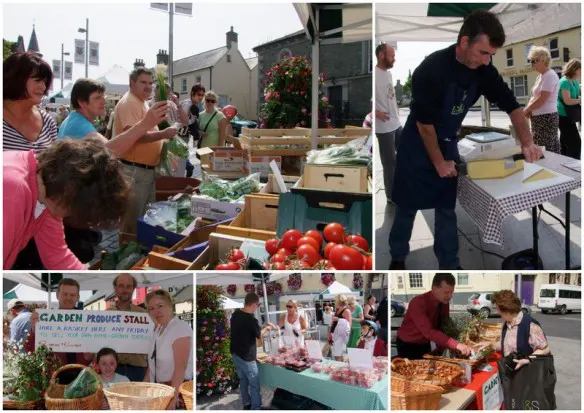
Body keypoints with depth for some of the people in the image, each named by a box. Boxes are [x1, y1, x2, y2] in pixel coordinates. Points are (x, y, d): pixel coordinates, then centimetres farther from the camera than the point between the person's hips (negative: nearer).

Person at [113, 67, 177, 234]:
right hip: (133, 170, -10)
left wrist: (162, 138, 13)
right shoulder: (129, 103, -16)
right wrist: (163, 134, -29)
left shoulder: (142, 103, 17)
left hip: (147, 169, 11)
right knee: (132, 221, -4)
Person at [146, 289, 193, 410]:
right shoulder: (158, 330, 12)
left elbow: (181, 367, -21)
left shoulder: (181, 328, -14)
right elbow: (153, 361, 14)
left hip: (178, 388, -8)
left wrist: (173, 397, -26)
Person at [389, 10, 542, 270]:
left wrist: (527, 142, -16)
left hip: (448, 144, 5)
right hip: (418, 146, -5)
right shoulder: (432, 69, -29)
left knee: (448, 208, 7)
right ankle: (398, 259, 27)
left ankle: (449, 266, 16)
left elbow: (511, 105, -2)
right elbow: (424, 122, -23)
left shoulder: (483, 70, -10)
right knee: (408, 207, 7)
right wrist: (438, 162, -15)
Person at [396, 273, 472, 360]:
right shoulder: (418, 303, -30)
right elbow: (429, 332, -39)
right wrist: (456, 345, -45)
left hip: (425, 344, 6)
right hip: (408, 345, -6)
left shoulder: (444, 302, -8)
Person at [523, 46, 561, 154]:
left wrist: (526, 110, -9)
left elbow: (542, 100, -20)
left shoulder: (550, 75, -13)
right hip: (539, 117, 10)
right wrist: (528, 110, 0)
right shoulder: (541, 76, 16)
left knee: (545, 150, -10)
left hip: (546, 117, -10)